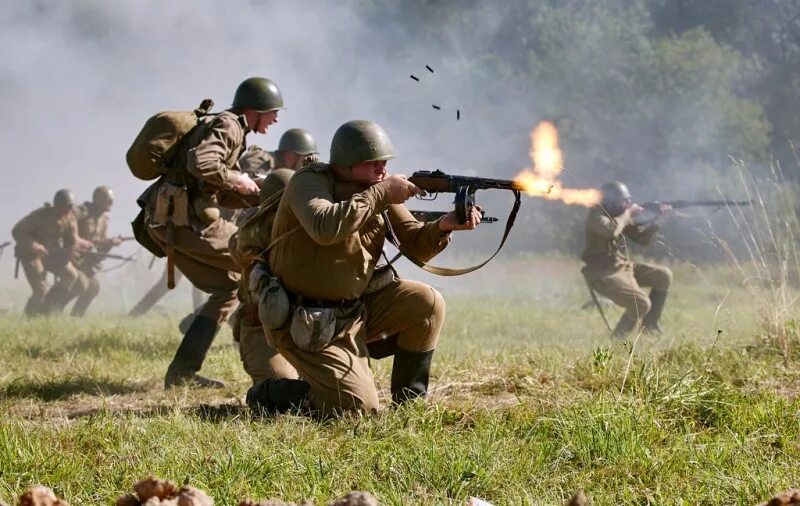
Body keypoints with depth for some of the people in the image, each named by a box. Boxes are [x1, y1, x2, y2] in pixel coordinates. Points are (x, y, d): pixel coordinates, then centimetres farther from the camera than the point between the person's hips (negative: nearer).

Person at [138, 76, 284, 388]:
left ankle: (183, 371, 10)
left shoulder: (229, 128, 23)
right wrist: (237, 180, -12)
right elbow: (201, 164, -27)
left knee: (228, 286, 14)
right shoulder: (228, 126, -8)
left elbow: (219, 194, 25)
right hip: (188, 219, -10)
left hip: (164, 221, 10)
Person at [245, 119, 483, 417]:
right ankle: (271, 394, 5)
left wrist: (444, 226, -18)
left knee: (428, 304, -8)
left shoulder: (378, 189, 3)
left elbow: (415, 245, 4)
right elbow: (325, 228, -38)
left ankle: (409, 400, 8)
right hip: (308, 325, -7)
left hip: (355, 308, 7)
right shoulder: (309, 182, -16)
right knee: (359, 407, -18)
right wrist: (379, 194, -31)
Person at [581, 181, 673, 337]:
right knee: (642, 303, -23)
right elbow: (610, 231, -40)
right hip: (602, 274, -9)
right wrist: (627, 214, -23)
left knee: (664, 276, 7)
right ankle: (618, 337, -4)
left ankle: (649, 324, 16)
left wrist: (656, 219, -4)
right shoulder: (596, 216, -17)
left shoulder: (620, 215, 8)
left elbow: (642, 238, 13)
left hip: (621, 265, 9)